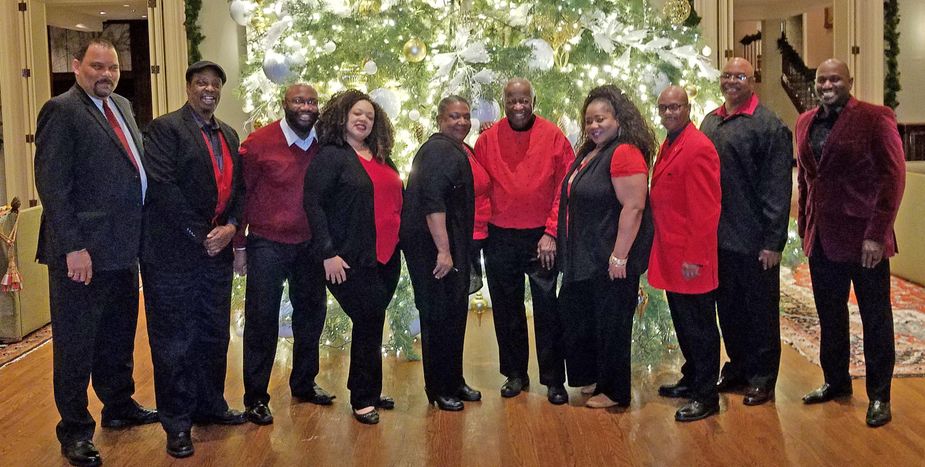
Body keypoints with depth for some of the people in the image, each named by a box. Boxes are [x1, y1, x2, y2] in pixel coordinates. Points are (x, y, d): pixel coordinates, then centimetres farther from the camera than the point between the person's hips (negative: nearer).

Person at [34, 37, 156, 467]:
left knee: (118, 338, 21)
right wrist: (72, 247, -21)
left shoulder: (122, 107, 13)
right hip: (82, 253, -8)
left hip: (121, 250, 8)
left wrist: (139, 236, 11)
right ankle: (75, 432, 17)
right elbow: (51, 184, -16)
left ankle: (119, 408, 37)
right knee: (76, 346, 5)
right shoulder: (62, 111, -11)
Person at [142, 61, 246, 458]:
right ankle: (177, 422, 12)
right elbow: (163, 187, -16)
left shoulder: (228, 135, 16)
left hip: (217, 249, 7)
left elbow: (238, 188, 15)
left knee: (214, 335, 15)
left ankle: (210, 406, 30)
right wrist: (200, 235, -16)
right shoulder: (165, 128, -6)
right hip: (174, 253, -7)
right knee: (174, 340, 2)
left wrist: (230, 227, -3)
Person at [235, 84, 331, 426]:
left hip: (311, 245, 5)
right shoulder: (259, 143, -11)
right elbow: (240, 194, -7)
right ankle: (255, 398, 13)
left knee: (311, 315, 16)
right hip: (267, 245, -5)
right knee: (262, 321, 1)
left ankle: (304, 384, 35)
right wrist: (239, 245, -8)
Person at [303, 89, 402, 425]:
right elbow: (313, 204, -13)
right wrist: (328, 253, -18)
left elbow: (396, 201, 21)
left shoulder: (381, 158, 15)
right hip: (352, 261, -6)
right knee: (369, 322, -5)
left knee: (371, 323, 13)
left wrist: (397, 241, 15)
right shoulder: (330, 156, -7)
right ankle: (363, 399, 10)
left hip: (387, 257, 7)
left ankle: (368, 389, 27)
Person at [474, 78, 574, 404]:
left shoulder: (553, 137, -3)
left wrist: (552, 233, -11)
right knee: (506, 310, 12)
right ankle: (515, 374, 27)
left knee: (548, 310, 3)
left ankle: (554, 380, 15)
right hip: (500, 239, 2)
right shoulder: (487, 140, 2)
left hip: (543, 239, -2)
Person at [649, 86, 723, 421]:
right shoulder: (669, 145, 13)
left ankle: (706, 396, 13)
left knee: (699, 327, 2)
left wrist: (695, 258, -21)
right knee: (683, 324, 20)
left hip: (689, 259, -9)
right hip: (671, 255, 9)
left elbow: (705, 211, -20)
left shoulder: (698, 148, -17)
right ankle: (691, 380, 34)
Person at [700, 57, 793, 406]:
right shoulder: (710, 122, 11)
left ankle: (762, 378, 19)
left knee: (760, 312, 7)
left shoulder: (769, 126, -9)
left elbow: (777, 188, -13)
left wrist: (774, 242, -16)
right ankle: (737, 368, 31)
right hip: (717, 237, 6)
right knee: (728, 309, 16)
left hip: (753, 240, -6)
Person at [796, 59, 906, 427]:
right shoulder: (806, 123, 10)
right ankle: (836, 382, 31)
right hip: (821, 237, 6)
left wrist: (877, 234, -15)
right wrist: (804, 227, 10)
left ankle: (879, 395, 17)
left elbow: (893, 176, -11)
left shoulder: (874, 119, -8)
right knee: (829, 315, 15)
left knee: (875, 319, 6)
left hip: (863, 237, -5)